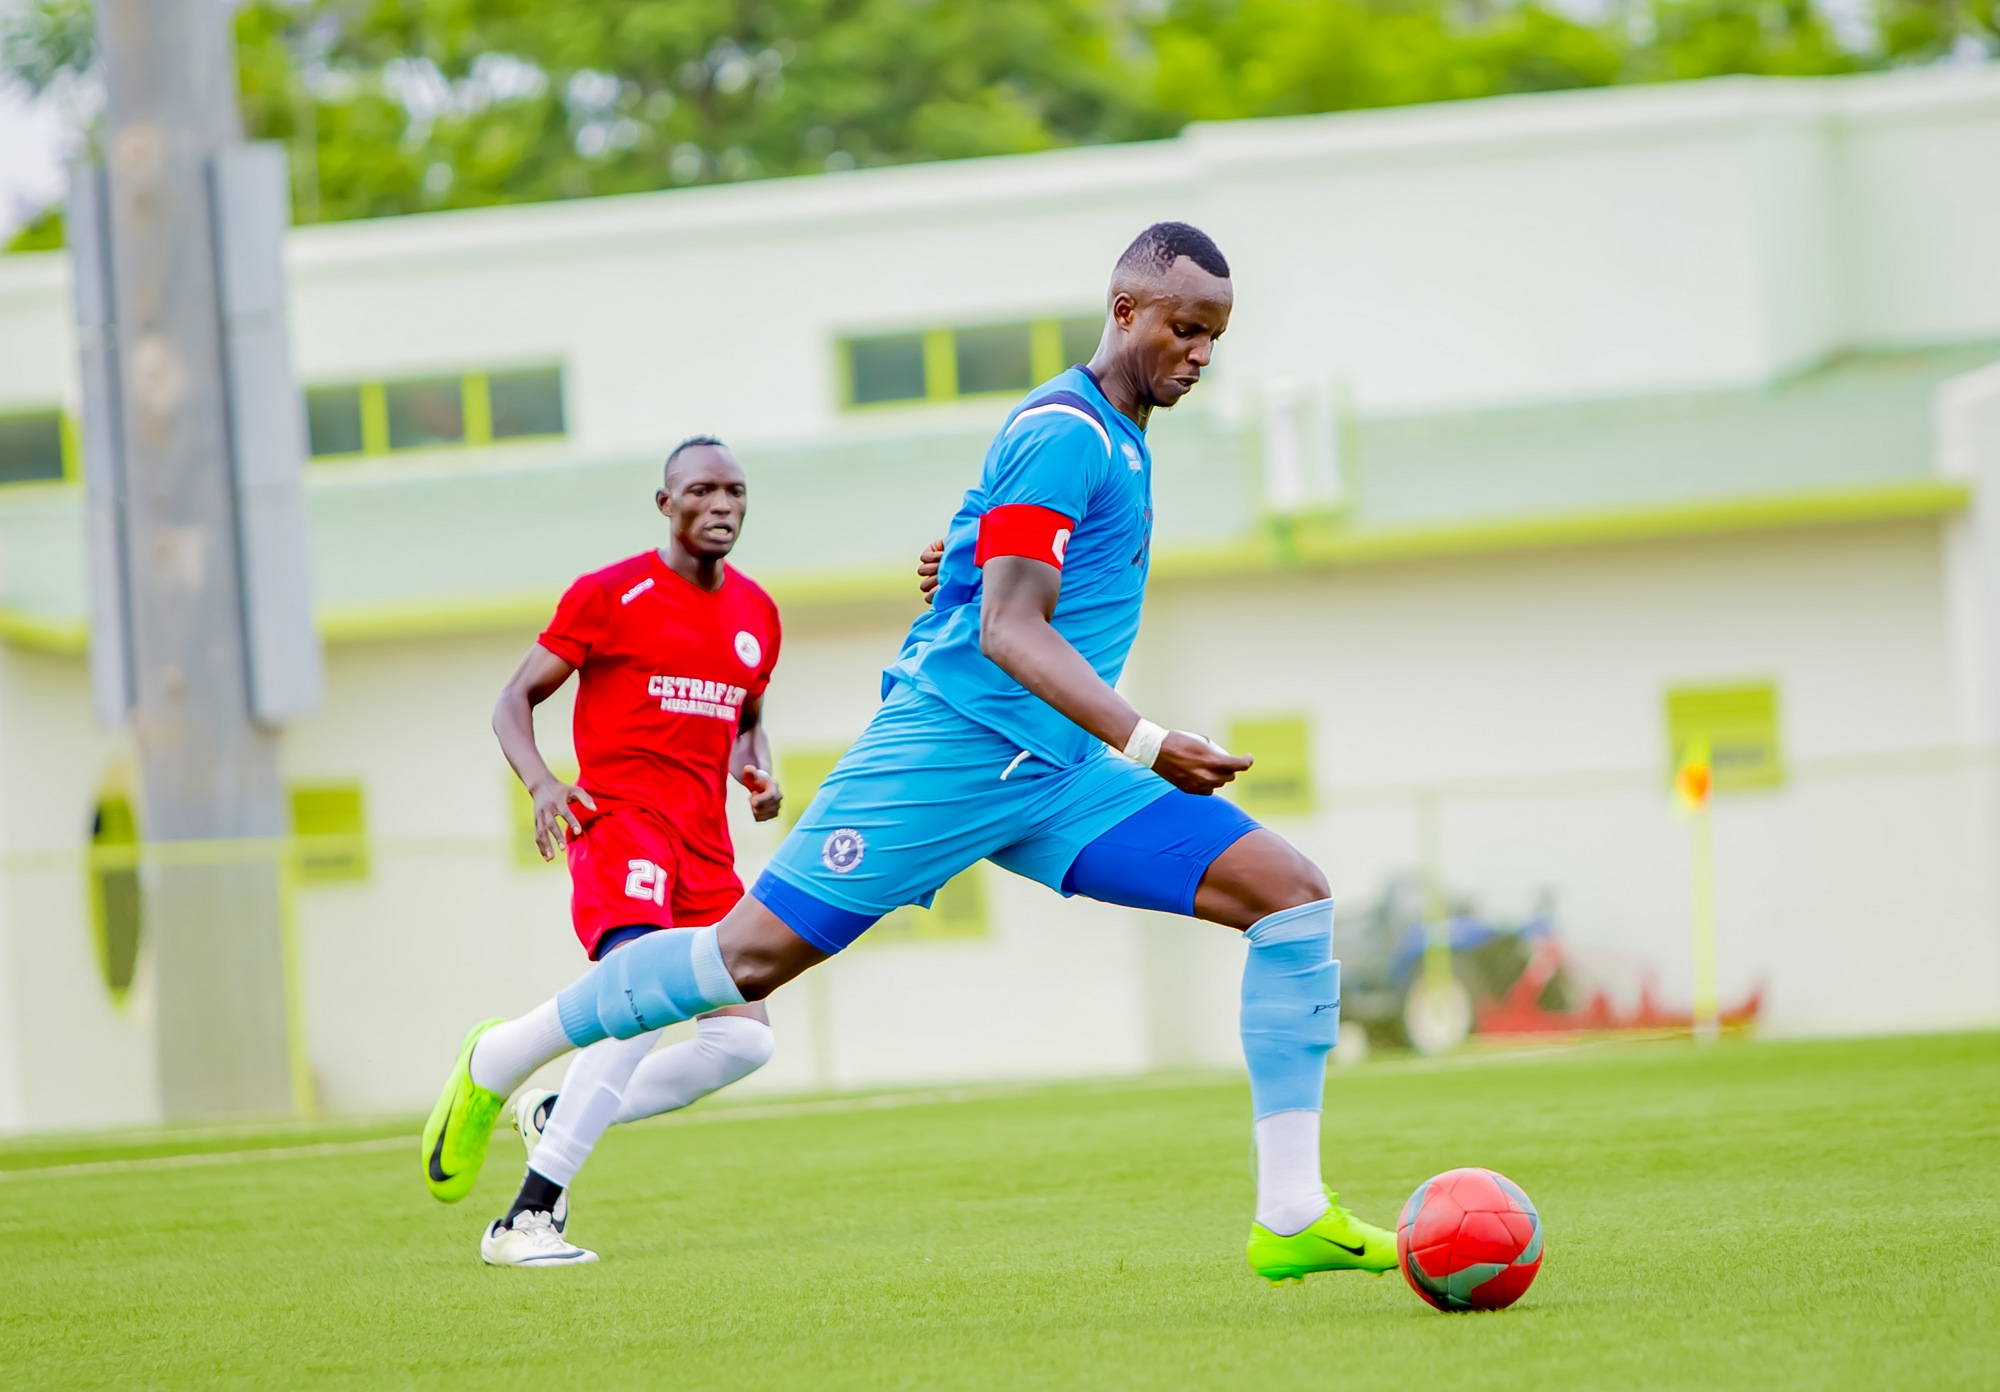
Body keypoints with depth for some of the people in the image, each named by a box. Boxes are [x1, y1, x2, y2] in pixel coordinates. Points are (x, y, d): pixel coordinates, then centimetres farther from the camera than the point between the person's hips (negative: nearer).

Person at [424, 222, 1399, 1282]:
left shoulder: (1119, 437, 18)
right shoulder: (1064, 430, -12)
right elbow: (1008, 631, -21)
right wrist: (1146, 745, -26)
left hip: (1057, 775, 8)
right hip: (950, 746, -8)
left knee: (1292, 893, -6)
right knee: (756, 952, -7)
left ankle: (1291, 1217, -9)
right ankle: (502, 1059, 15)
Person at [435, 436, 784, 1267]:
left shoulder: (756, 614, 15)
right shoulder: (611, 595, -3)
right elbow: (515, 700, 0)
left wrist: (758, 774, 7)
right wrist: (540, 782, -18)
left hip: (705, 844, 7)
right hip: (618, 818, -7)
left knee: (744, 1041, -3)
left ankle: (555, 1115, 15)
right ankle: (526, 1219, -28)